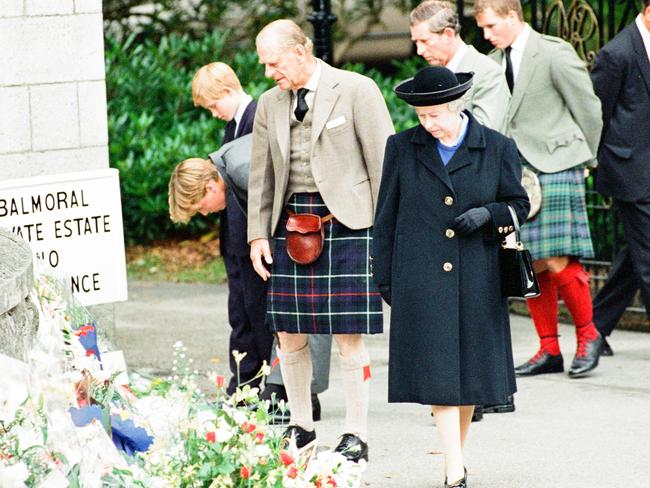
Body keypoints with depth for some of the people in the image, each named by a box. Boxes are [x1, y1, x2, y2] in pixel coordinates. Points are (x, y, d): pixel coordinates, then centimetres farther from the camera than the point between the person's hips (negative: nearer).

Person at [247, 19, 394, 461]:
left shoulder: (356, 90, -3)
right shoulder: (270, 104, 13)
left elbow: (382, 160, -4)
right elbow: (261, 175, 18)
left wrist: (382, 231, -6)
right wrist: (258, 234, 11)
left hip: (346, 221, -5)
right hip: (290, 222, 5)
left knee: (349, 335, -4)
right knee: (290, 333, 6)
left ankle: (356, 436, 4)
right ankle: (301, 427, 20)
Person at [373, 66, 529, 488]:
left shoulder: (497, 148, 3)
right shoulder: (403, 148, 4)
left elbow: (519, 204, 11)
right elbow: (386, 216, 9)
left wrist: (488, 214, -10)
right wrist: (385, 276, 6)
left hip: (477, 278, 1)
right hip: (421, 278, -1)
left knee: (471, 369, 6)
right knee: (437, 370, -9)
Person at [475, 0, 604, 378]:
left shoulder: (554, 55, -8)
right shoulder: (495, 62, 11)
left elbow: (588, 108, -3)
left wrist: (583, 156, 5)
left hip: (555, 168, -6)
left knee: (557, 261, -10)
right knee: (531, 264, 5)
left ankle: (588, 335, 9)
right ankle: (549, 350, 14)